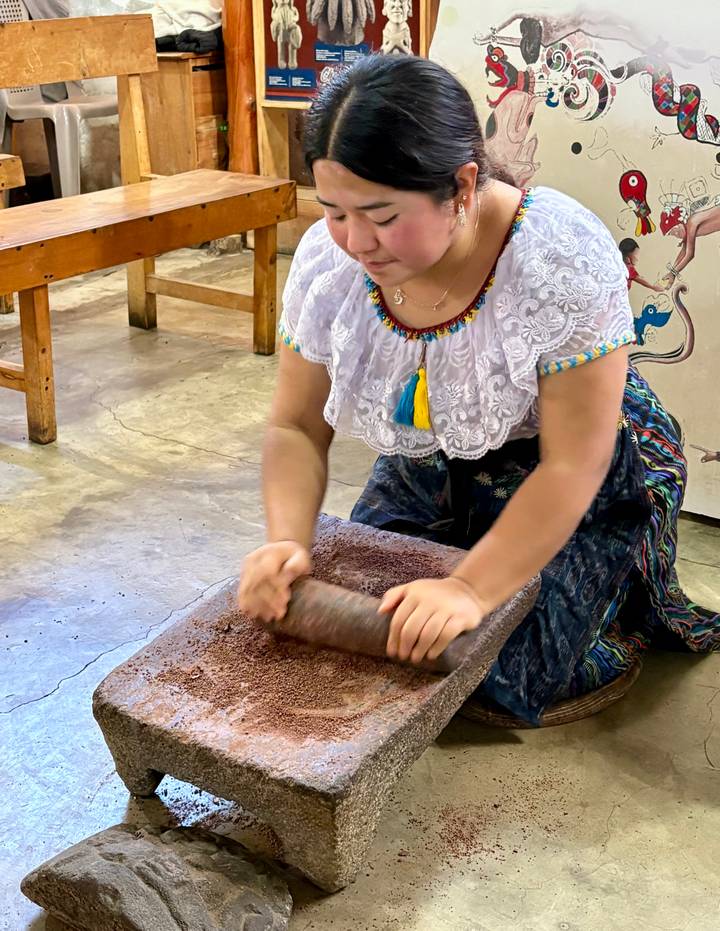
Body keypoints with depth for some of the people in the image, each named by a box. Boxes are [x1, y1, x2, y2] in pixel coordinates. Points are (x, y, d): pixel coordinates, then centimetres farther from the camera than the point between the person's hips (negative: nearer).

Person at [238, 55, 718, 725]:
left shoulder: (564, 260, -32)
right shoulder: (326, 260, -18)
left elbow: (572, 467, -28)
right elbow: (297, 428, -10)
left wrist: (471, 589, -36)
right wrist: (287, 541, -28)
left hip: (570, 484, -4)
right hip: (428, 472, 5)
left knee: (512, 679, -12)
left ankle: (625, 593, 17)